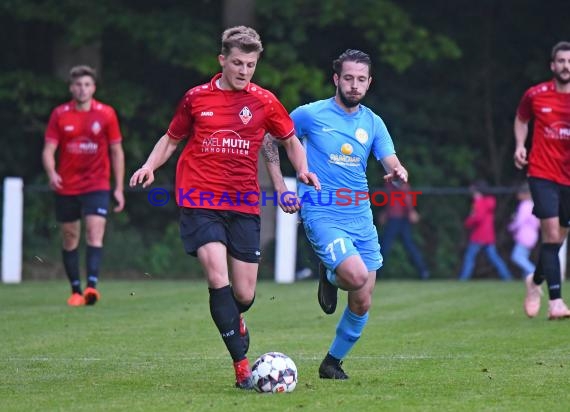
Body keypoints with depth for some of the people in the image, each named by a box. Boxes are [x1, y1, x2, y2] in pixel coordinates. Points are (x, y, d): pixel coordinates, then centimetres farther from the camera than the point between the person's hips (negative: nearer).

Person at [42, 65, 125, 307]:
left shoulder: (106, 114, 0)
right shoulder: (59, 115, 1)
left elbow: (117, 151, 6)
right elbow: (48, 150, -2)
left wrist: (119, 188, 2)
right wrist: (51, 173, -23)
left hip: (97, 186, -2)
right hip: (66, 187, 2)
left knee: (95, 234, -17)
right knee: (70, 239, 7)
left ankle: (92, 286, -27)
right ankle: (76, 291, 17)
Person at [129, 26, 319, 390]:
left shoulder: (264, 101, 6)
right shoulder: (197, 98, 5)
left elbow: (291, 140, 18)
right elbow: (172, 138, 18)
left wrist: (303, 169, -2)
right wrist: (150, 165, 0)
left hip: (244, 206, 2)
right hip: (200, 202, -2)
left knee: (244, 295, 2)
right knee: (218, 278, -20)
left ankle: (233, 321, 41)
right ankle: (242, 366, -18)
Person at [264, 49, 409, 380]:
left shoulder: (373, 123, 6)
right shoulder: (311, 114, -5)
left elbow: (394, 165, 1)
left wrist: (399, 174, -23)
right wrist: (280, 186, -2)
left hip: (361, 216, 5)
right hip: (322, 214, -5)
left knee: (363, 304, 5)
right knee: (357, 276, -27)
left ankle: (333, 362, 25)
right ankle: (329, 277, 9)